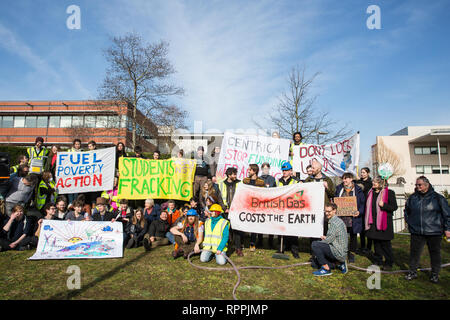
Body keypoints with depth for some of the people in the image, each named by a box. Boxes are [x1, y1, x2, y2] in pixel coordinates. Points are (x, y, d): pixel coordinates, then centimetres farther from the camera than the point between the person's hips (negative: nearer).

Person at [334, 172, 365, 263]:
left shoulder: (358, 190, -1)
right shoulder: (339, 189, 8)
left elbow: (363, 203, 1)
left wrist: (359, 212, -14)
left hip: (353, 218, -2)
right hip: (341, 218, 2)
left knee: (353, 236, 10)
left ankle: (351, 254, 25)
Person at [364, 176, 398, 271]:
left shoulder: (389, 193, -7)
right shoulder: (371, 192, 11)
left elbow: (394, 207, -8)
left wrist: (383, 205, -24)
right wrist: (368, 221, 15)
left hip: (384, 222, -6)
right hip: (373, 222, 6)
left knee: (385, 244, 2)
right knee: (376, 243, 13)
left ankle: (389, 263, 17)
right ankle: (378, 261, 25)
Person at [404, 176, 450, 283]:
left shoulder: (438, 198, -3)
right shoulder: (412, 198, 5)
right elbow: (406, 211, 21)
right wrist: (409, 222, 12)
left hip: (434, 231, -2)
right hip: (416, 232, 2)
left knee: (435, 253, 11)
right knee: (414, 252, 6)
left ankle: (435, 274, 27)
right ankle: (413, 272, 20)